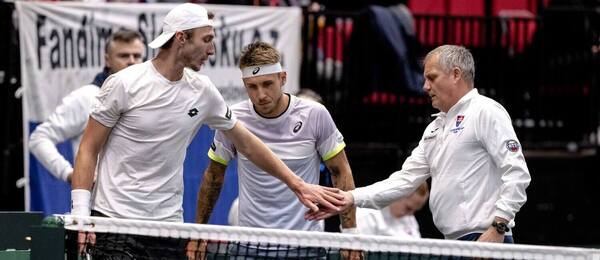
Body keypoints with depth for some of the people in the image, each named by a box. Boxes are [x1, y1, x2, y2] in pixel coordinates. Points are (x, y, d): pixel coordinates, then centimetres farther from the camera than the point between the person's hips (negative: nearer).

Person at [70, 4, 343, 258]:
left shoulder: (203, 90, 5)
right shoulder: (124, 84, -9)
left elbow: (247, 144, 16)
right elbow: (88, 150, -4)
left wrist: (297, 184, 15)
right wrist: (80, 212, -13)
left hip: (168, 222, 4)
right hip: (113, 217, -4)